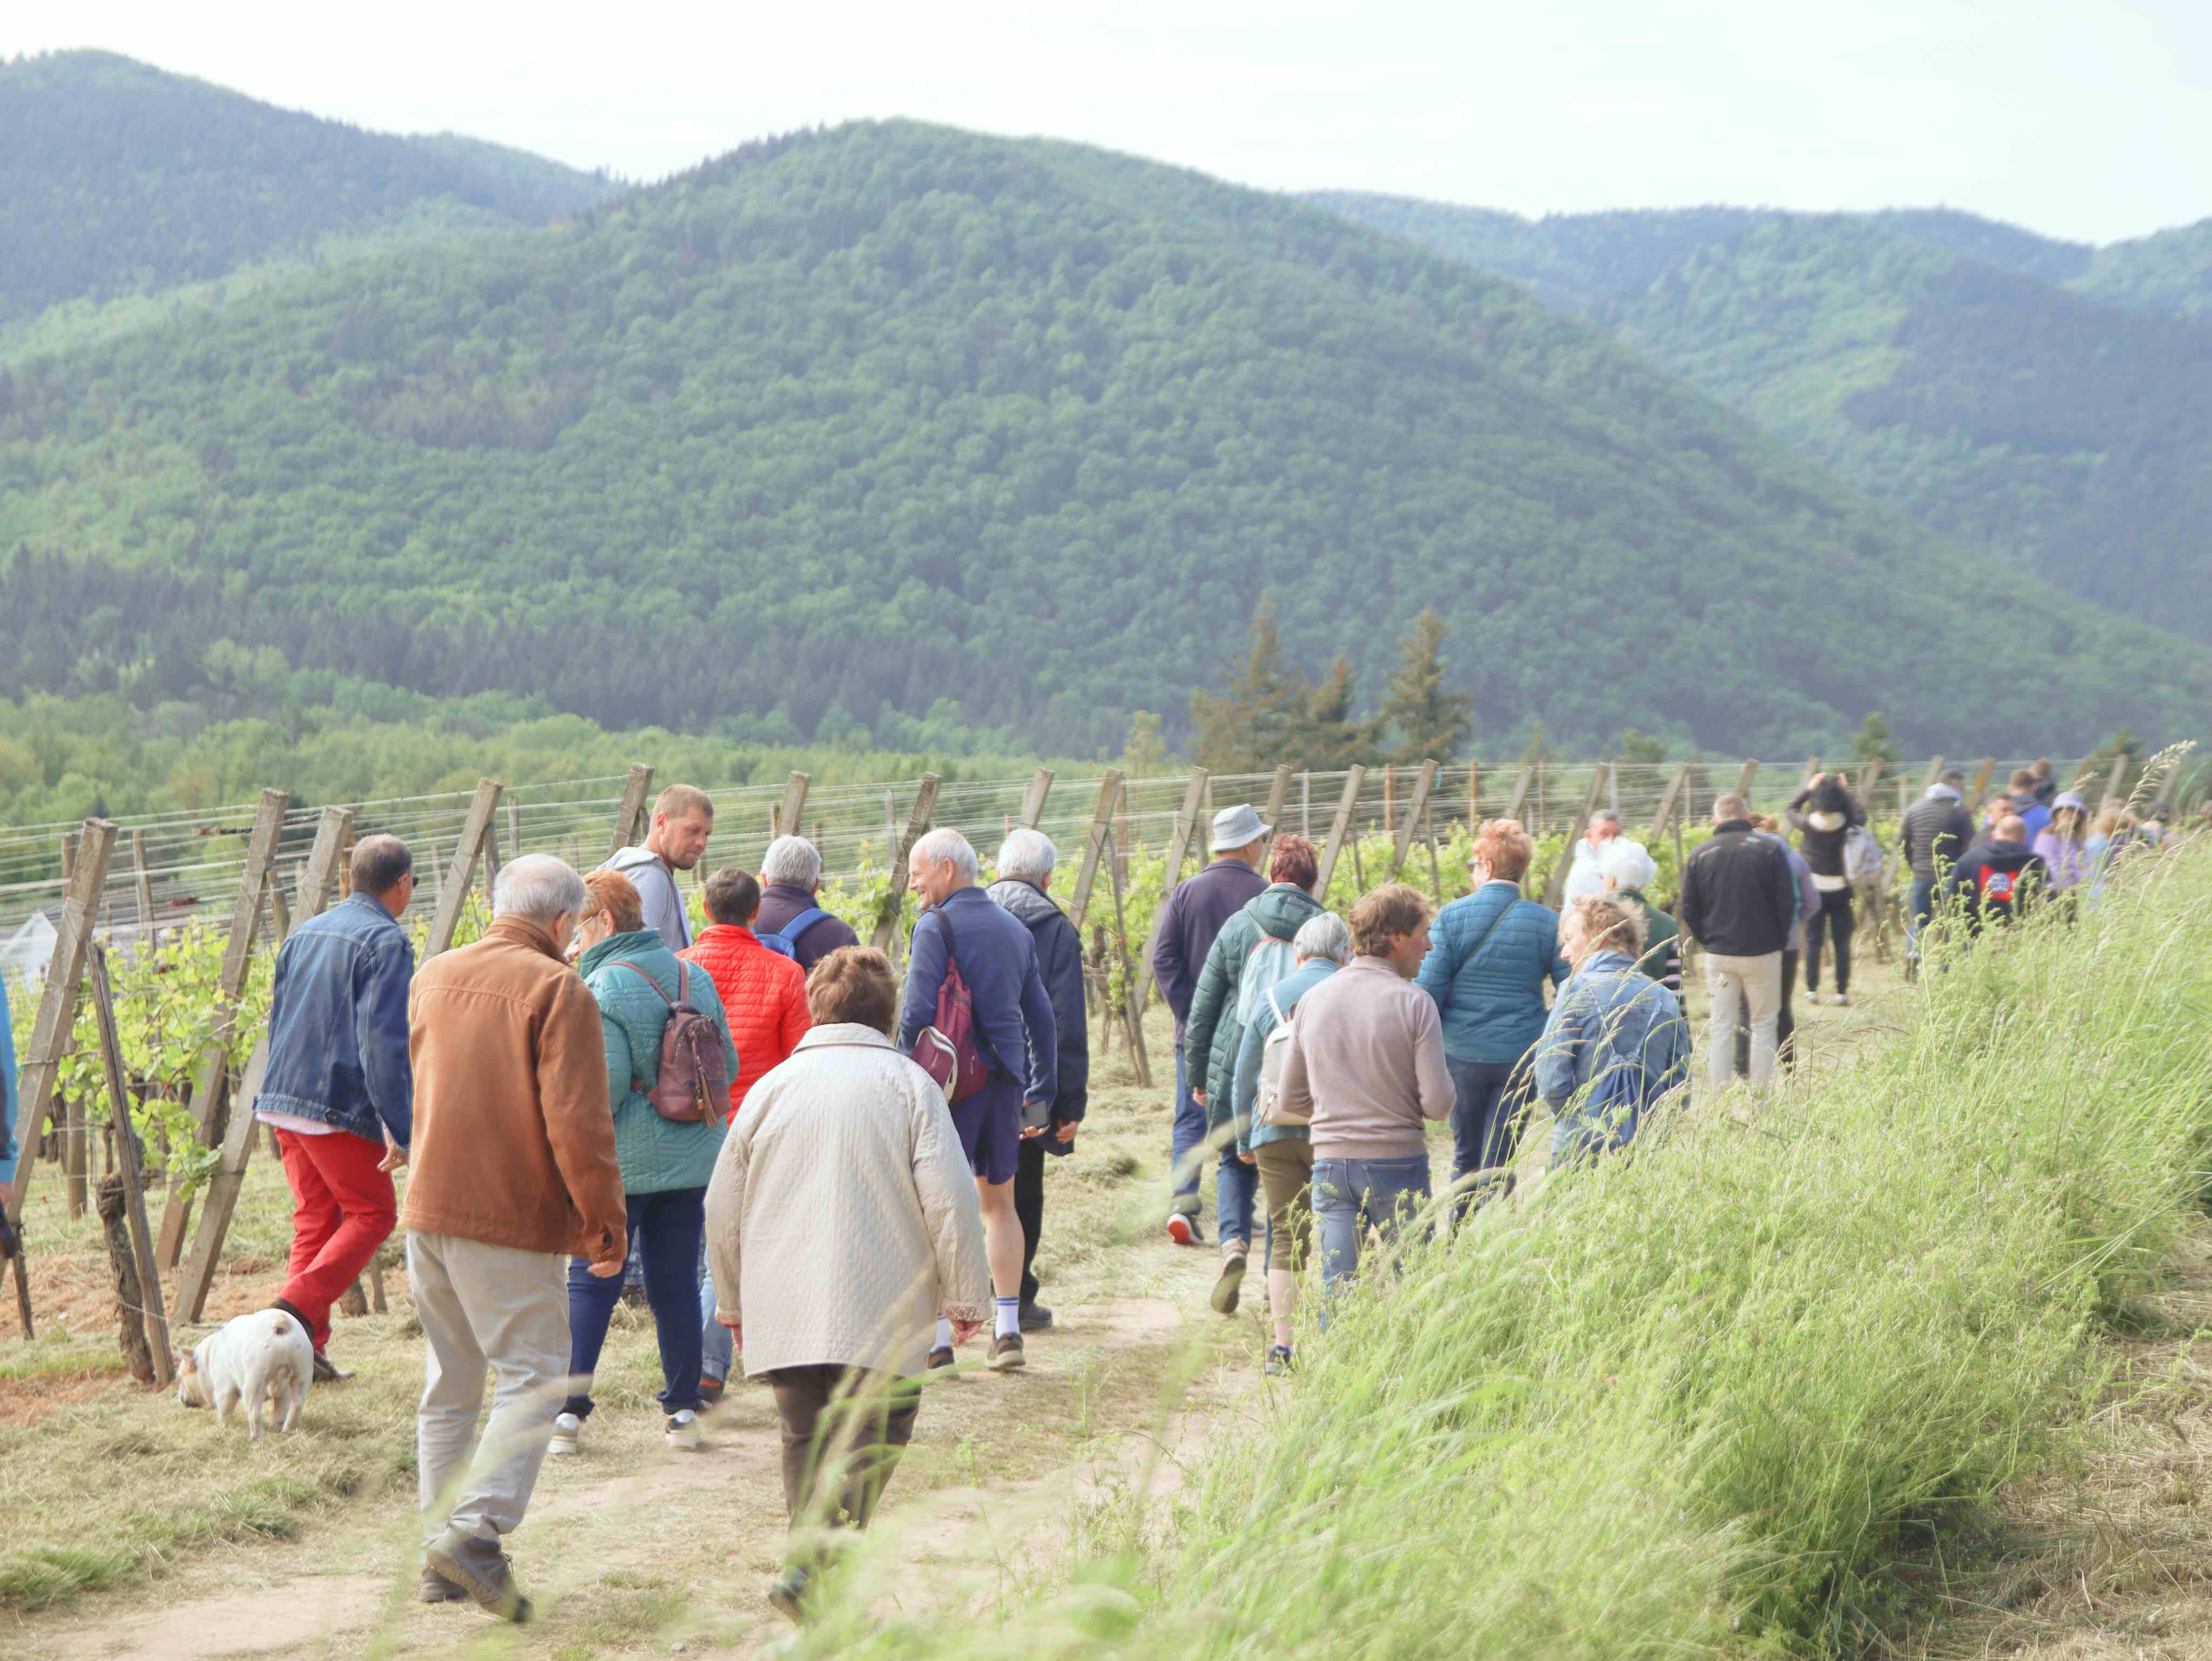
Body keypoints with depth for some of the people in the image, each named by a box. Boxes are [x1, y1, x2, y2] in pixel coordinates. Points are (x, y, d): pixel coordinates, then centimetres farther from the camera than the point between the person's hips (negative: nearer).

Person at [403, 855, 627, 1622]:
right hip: (511, 1219, -7)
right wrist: (605, 1220, -7)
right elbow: (577, 1122, -14)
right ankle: (475, 1531, -18)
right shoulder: (557, 991, -9)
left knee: (449, 1385, 14)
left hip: (427, 1208, 7)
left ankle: (440, 1550, 16)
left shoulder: (432, 977, 14)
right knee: (533, 1373, -4)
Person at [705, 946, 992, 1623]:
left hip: (783, 1309, 4)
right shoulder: (908, 1084, 0)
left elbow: (722, 1207, 14)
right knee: (874, 1432, 0)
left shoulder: (771, 1087, 10)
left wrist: (732, 1301, 26)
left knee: (808, 1439, 16)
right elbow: (949, 1200, -6)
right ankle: (812, 1568, -18)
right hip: (881, 1310, -3)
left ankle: (809, 1561, 12)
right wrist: (966, 1296, 3)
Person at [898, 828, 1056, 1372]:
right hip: (1005, 1081, 6)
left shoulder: (937, 926, -8)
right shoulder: (1015, 928, 14)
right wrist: (1041, 1095, 19)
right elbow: (1041, 1017, 16)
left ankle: (938, 1338, -2)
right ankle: (1008, 1330, 12)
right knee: (999, 1203, 15)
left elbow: (917, 1014, -17)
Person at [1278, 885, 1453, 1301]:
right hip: (1397, 1162, -4)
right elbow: (1438, 1103, -13)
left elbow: (1292, 1099, 9)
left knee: (1336, 1291, 5)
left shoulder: (1313, 1000, 4)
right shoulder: (1414, 1004, -10)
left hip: (1330, 1162, 4)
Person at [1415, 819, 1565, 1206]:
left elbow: (1429, 990, -7)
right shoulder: (1547, 923, -2)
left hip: (1463, 1055, 0)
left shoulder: (1452, 916, -6)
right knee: (1499, 1160, 5)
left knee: (1465, 1157, 16)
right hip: (1522, 1055, 0)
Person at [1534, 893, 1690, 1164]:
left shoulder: (1577, 991, -7)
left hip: (1580, 1151, -4)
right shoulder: (1666, 1000, 7)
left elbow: (1552, 1083, -10)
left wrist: (1573, 1125, 7)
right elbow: (1680, 1088, 6)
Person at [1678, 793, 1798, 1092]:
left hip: (1719, 955, 1)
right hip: (1762, 953, -1)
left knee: (1721, 1028, 6)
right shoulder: (1769, 850, -4)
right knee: (1764, 1027, 7)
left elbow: (1689, 910, 1)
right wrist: (1778, 940, 9)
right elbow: (1787, 902, -4)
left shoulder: (1700, 855, 1)